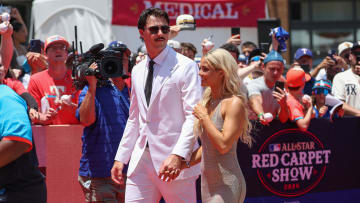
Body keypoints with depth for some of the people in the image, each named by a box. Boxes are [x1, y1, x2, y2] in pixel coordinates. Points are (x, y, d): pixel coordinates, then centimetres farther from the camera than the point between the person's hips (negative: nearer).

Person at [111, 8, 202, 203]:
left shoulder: (186, 66, -5)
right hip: (141, 161, 5)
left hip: (175, 162, -5)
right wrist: (120, 157, 16)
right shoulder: (137, 71, 15)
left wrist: (177, 155, -24)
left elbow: (193, 116, -13)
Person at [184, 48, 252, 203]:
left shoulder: (234, 103, -12)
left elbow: (223, 145, -21)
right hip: (208, 183, 8)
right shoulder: (207, 102, 12)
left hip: (227, 185, -8)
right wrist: (181, 165, 11)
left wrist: (204, 117, -14)